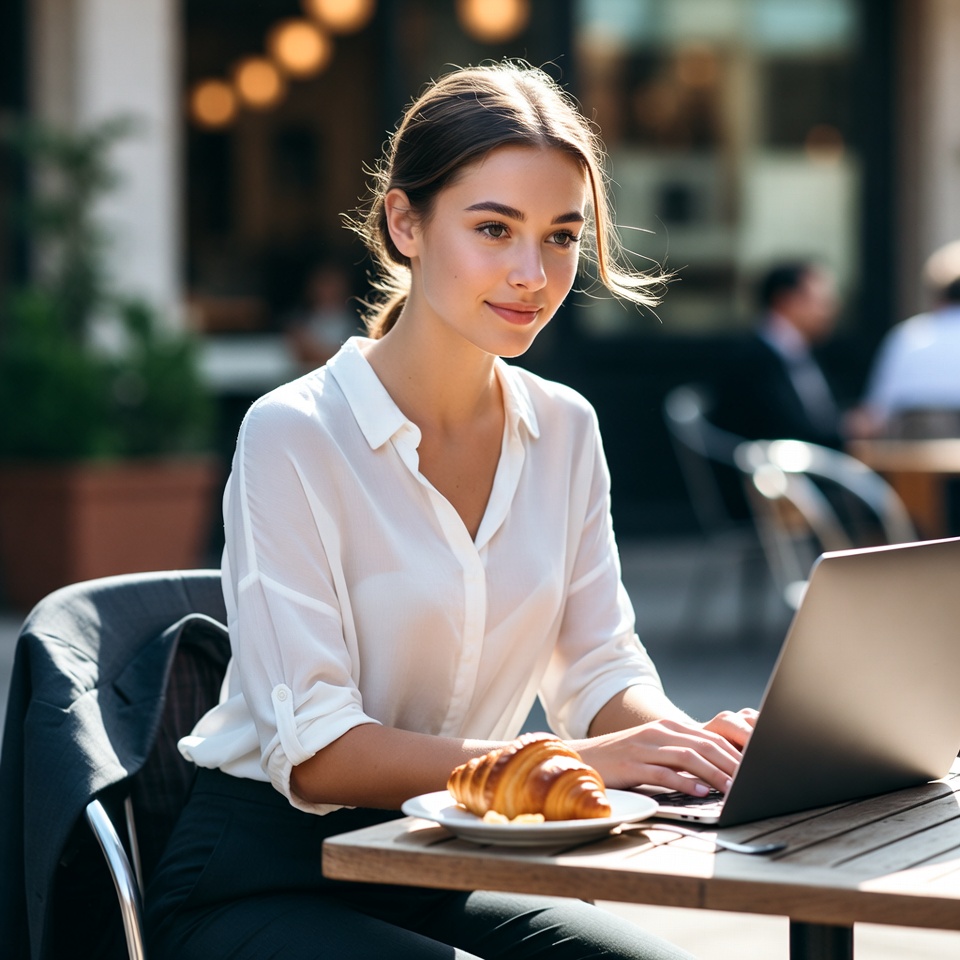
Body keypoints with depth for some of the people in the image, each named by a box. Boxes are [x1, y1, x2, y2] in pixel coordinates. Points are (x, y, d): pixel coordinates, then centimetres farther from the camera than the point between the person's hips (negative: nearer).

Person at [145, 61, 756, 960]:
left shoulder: (563, 430, 5)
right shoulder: (292, 437, -16)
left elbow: (601, 669, 7)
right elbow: (316, 752, -20)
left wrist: (691, 743, -16)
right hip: (261, 880, -6)